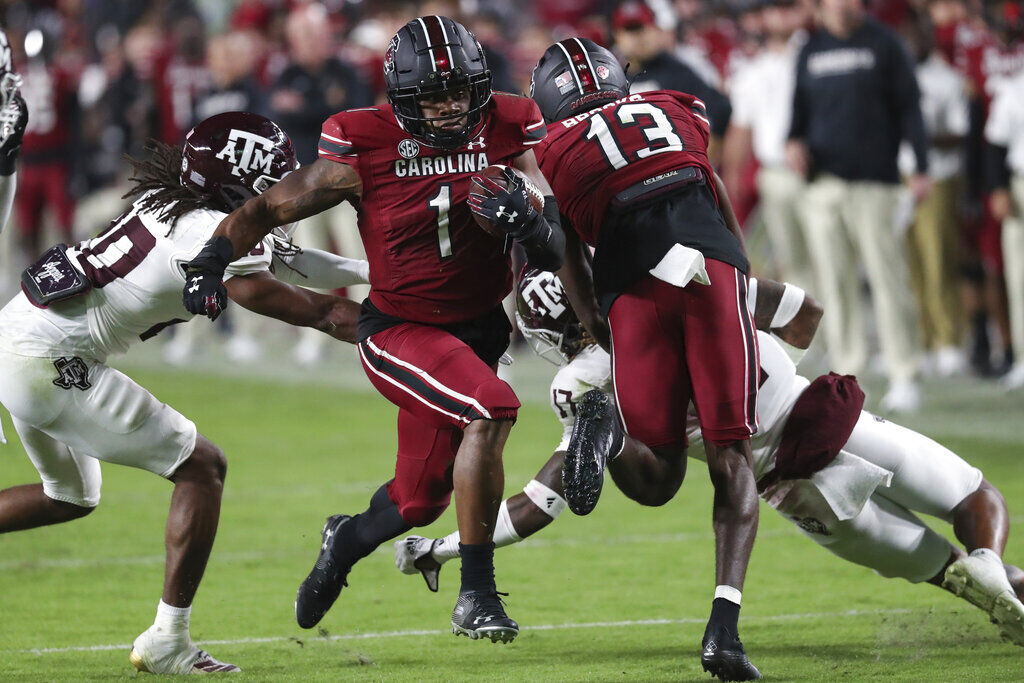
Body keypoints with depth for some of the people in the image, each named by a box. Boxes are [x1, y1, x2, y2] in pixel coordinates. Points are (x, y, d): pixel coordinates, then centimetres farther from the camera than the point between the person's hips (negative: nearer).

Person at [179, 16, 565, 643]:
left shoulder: (506, 134, -10)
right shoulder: (366, 151, -18)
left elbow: (556, 254, -12)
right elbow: (269, 208, -6)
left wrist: (527, 220, -34)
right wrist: (210, 265, -18)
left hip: (479, 329, 5)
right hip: (399, 331, -5)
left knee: (421, 500, 12)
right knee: (489, 411, -31)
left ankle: (349, 539, 49)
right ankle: (476, 596, -22)